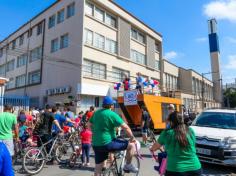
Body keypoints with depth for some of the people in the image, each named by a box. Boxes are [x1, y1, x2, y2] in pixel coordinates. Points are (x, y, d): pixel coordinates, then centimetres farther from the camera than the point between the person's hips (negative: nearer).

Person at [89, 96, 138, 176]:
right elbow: (125, 127, -13)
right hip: (107, 143, -8)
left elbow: (90, 124, 21)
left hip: (96, 144, 8)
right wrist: (132, 137, 1)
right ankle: (128, 165, 16)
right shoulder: (112, 114, -12)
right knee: (131, 145, 4)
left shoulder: (96, 113, 8)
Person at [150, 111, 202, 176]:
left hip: (175, 170, -3)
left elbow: (157, 145, 10)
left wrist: (152, 149, 33)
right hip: (195, 169, 4)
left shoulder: (167, 133, -8)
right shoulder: (191, 131, 0)